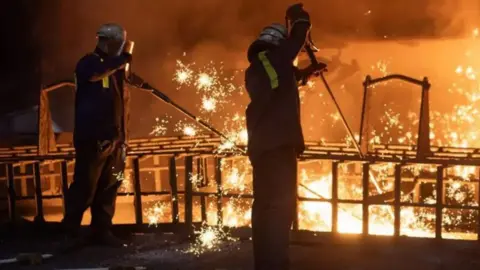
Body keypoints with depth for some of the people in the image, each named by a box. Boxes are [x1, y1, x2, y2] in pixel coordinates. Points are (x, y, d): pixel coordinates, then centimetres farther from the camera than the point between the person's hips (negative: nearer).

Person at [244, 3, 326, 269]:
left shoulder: (254, 69, 20)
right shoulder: (276, 57, -4)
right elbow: (299, 35, 4)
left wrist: (306, 72, 40)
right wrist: (298, 16, 23)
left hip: (260, 142, 9)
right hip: (279, 141, -9)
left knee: (264, 203, 13)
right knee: (281, 204, -11)